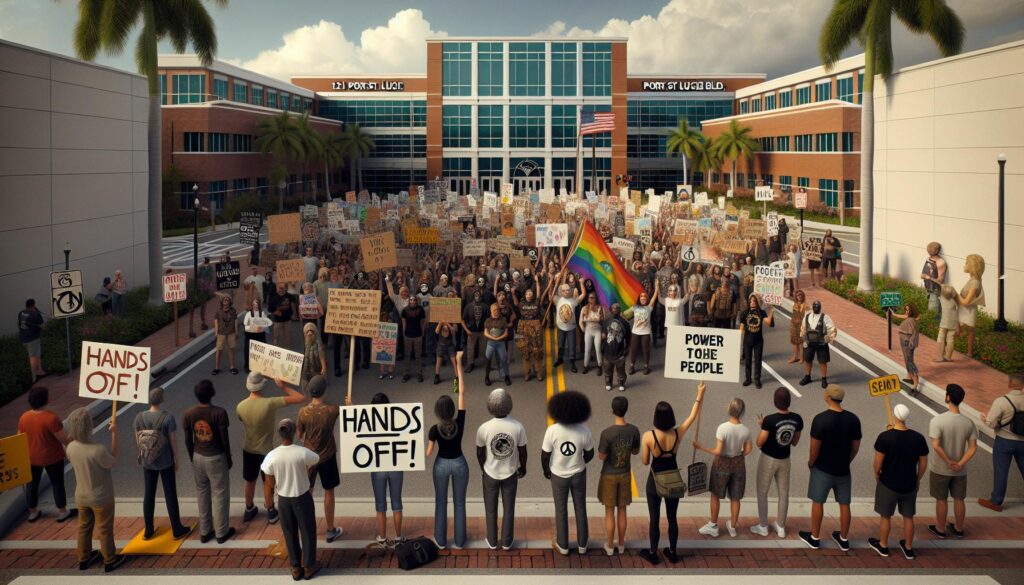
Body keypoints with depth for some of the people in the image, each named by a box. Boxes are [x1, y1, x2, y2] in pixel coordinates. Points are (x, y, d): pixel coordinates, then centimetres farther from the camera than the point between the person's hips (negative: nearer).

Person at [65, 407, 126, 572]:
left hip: (81, 497, 5)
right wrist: (114, 434, -17)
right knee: (105, 530, 16)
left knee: (84, 528, 25)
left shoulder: (71, 448, -17)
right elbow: (112, 462, -14)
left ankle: (84, 559, 42)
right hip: (101, 498, -5)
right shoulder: (99, 450, -35)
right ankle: (110, 561, 34)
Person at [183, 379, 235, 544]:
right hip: (216, 458, -4)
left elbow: (188, 440, 0)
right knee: (220, 494, 10)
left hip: (198, 457, 4)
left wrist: (192, 458, 15)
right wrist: (229, 458, 1)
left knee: (202, 494, 17)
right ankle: (221, 533, 18)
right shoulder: (219, 413, -20)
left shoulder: (188, 414, -9)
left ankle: (204, 532, 26)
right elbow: (225, 439, -14)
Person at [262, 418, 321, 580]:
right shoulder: (303, 453, -22)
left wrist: (269, 503, 9)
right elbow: (317, 460, 3)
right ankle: (309, 566, 29)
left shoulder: (272, 457, -19)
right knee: (307, 532, 17)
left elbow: (269, 485, -9)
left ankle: (296, 568, 30)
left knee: (289, 534, 18)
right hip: (302, 497, -2)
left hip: (283, 499, 2)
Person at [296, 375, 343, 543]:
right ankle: (330, 530, 23)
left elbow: (299, 434, -4)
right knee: (329, 492, 13)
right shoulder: (333, 410, -20)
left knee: (307, 492, 18)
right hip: (327, 456, -1)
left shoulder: (304, 412, -18)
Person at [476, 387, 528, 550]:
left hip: (490, 474, 0)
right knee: (509, 509, 19)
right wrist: (523, 468, 11)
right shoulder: (518, 427, -23)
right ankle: (507, 542, 33)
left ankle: (492, 542, 34)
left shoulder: (483, 428, -23)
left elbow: (480, 453, -8)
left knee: (491, 509, 20)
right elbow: (522, 452, -9)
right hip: (510, 474, 0)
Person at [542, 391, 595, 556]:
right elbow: (589, 455, -5)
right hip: (579, 474, 1)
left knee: (561, 510, 18)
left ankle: (562, 546, 32)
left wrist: (546, 470, 6)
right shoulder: (585, 431, -20)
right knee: (580, 508, 19)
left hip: (558, 475, -1)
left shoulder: (552, 430, -25)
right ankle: (582, 544, 34)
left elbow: (545, 455, -14)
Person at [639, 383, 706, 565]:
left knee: (654, 519, 12)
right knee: (672, 518, 18)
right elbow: (693, 416, 1)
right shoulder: (678, 433, -16)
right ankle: (672, 553, 31)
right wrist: (700, 395, 9)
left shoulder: (648, 436, -23)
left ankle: (653, 554, 25)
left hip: (655, 481, -3)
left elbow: (645, 462, -11)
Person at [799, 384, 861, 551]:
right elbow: (856, 447, 3)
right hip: (843, 470, 4)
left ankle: (814, 538, 22)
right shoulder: (853, 419, -5)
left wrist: (811, 463, 1)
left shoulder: (821, 419, -20)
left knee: (817, 502, 11)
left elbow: (815, 447, -16)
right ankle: (844, 539, 26)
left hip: (823, 469, -4)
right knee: (844, 504, 14)